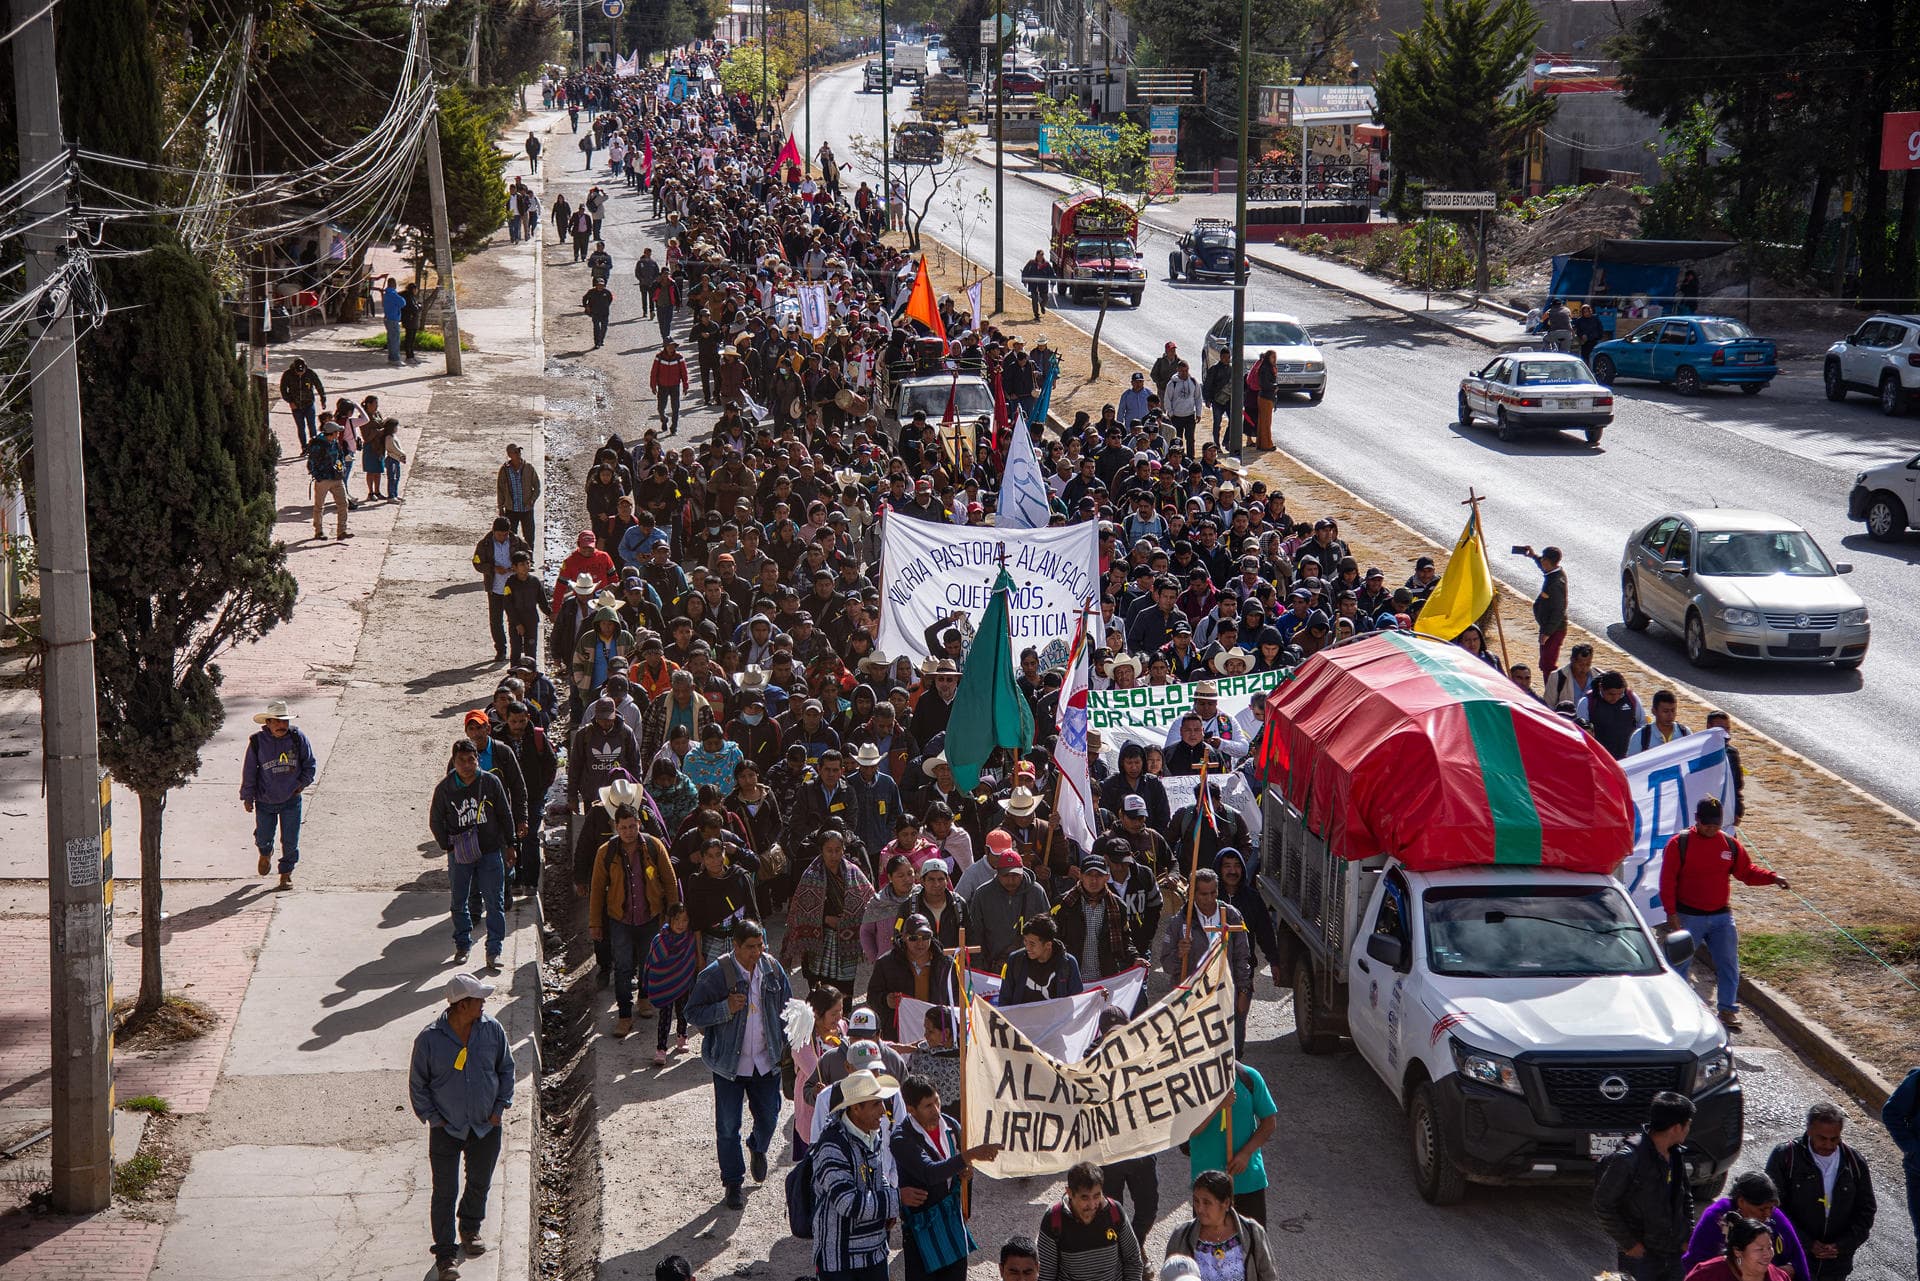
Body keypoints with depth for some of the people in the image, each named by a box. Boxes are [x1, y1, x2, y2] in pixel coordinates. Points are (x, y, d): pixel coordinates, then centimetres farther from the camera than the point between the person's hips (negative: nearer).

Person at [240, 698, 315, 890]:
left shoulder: (297, 738, -9)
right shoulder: (257, 741, -11)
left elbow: (310, 764, 5)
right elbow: (249, 770, -2)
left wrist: (302, 784, -4)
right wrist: (247, 797, 0)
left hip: (291, 800, 0)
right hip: (265, 801, 0)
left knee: (290, 841, 1)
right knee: (263, 837, 11)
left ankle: (286, 873, 19)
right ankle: (265, 853, 46)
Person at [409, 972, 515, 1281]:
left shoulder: (492, 1029, -9)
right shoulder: (429, 1039, -18)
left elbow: (506, 1068, 7)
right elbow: (417, 1084, -5)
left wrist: (500, 1107, 1)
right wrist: (432, 1118, -9)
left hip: (486, 1126, 3)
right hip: (447, 1129, -3)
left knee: (480, 1183, 20)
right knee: (445, 1192, 0)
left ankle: (470, 1229, 45)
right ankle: (445, 1254, 11)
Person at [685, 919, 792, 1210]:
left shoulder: (772, 968, -2)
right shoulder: (714, 975, -16)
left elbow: (786, 1008, 11)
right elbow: (693, 1013, -12)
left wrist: (785, 1045, 8)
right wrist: (726, 1008, -25)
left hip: (766, 1061, 3)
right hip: (729, 1063, -3)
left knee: (769, 1117, 13)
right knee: (728, 1126, 4)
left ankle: (758, 1148, 47)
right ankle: (733, 1183, 19)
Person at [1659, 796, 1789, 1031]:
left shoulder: (1730, 844, 5)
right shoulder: (1680, 844, -7)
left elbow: (1747, 871, 11)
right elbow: (1668, 881, -8)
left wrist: (1772, 877, -7)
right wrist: (1671, 913, -15)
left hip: (1721, 917, 3)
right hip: (1688, 917, -3)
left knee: (1728, 965, 1)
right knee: (1680, 963, 3)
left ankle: (1728, 1010, 10)